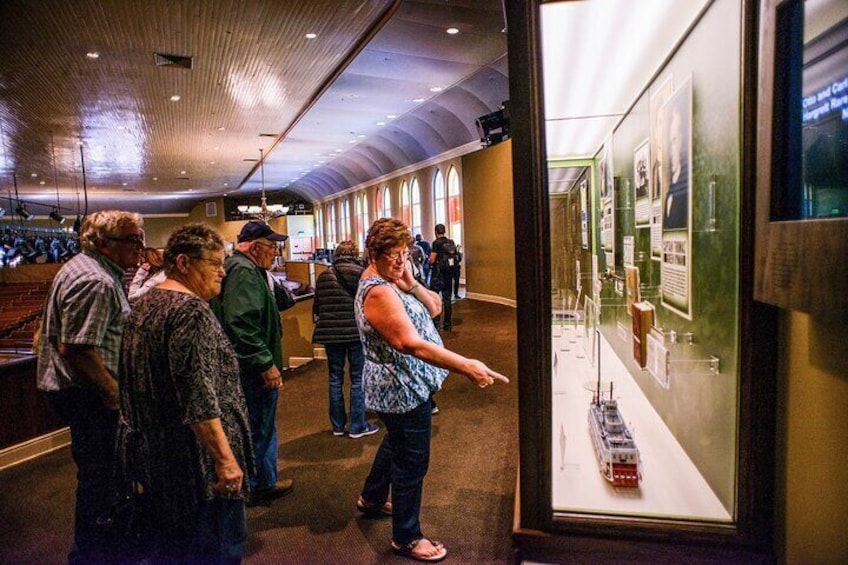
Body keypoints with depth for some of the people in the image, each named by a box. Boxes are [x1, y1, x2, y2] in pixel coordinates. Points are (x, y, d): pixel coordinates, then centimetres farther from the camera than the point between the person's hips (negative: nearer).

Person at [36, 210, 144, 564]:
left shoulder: (82, 267, 12)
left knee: (100, 470, 24)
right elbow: (76, 349, -28)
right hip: (87, 393, -11)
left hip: (76, 388, 11)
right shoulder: (97, 282, -23)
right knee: (100, 473, 3)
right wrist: (116, 393, -21)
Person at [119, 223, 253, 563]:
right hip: (194, 458, -10)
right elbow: (198, 396, -27)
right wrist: (225, 457, -24)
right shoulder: (190, 310, -21)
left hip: (154, 454, 10)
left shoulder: (143, 305, 9)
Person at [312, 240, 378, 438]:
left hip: (331, 333, 3)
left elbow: (316, 307, 8)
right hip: (357, 332, -3)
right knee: (358, 379, 8)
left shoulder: (324, 277, 2)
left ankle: (337, 425, 22)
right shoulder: (364, 274, -7)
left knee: (335, 379, 14)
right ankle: (357, 426, 13)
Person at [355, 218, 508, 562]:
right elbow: (411, 343, -37)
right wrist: (466, 367, -43)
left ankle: (372, 498, 51)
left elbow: (434, 307, 4)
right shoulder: (377, 292, -26)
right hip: (403, 392, -11)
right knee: (411, 463, 3)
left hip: (402, 387, 11)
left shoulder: (391, 281, 6)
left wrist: (411, 284, -15)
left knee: (395, 443, 29)